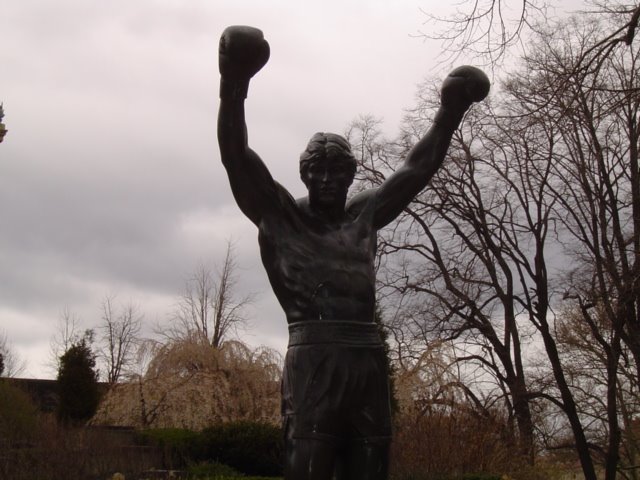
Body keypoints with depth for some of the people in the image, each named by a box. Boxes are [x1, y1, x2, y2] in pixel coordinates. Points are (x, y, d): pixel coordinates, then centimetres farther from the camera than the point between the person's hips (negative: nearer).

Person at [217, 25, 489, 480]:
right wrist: (233, 85, -12)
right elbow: (236, 156, -1)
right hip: (313, 359, -5)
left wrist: (450, 112, 25)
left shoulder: (364, 214, 21)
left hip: (368, 360, 5)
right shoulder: (280, 215, 9)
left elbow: (417, 169, 26)